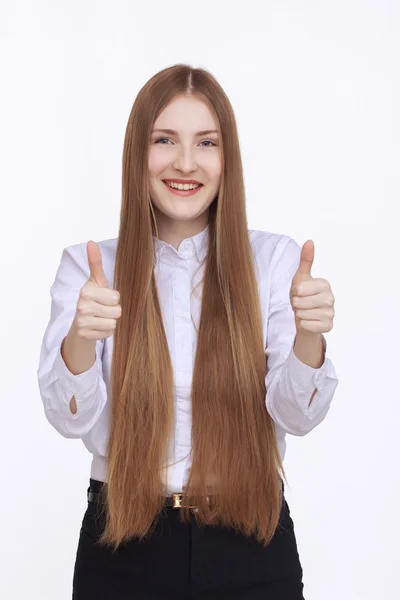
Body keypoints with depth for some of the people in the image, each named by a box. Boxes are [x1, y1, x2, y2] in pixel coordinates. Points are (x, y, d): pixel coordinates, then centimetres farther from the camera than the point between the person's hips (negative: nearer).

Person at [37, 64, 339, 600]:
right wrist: (80, 338, -32)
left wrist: (309, 338, -29)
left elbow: (297, 416, -9)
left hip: (250, 544, 0)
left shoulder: (275, 259, -4)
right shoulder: (87, 267, -3)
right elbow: (72, 419, -12)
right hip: (123, 543, 0)